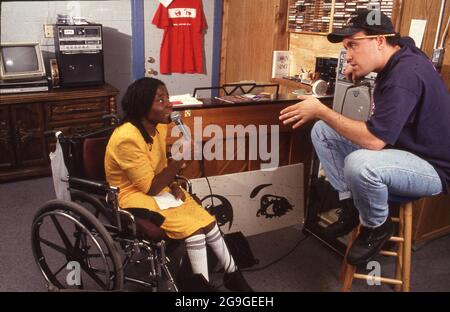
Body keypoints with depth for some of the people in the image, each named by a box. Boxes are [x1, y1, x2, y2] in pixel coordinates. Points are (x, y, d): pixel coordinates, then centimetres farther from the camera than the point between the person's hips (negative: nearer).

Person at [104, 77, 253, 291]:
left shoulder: (158, 126, -1)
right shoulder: (127, 138, -27)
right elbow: (150, 188, -24)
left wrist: (173, 185, -6)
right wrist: (179, 159, -28)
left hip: (161, 190, 8)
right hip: (135, 197, -7)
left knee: (208, 221, -5)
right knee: (192, 228, -20)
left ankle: (232, 274, 11)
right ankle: (203, 284, -2)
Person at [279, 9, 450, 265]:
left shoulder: (406, 74, -28)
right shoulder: (398, 55, 1)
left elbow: (374, 140, -33)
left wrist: (321, 110, -24)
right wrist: (358, 73, 0)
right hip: (400, 147, 9)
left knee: (359, 164, -39)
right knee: (322, 131, 0)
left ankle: (377, 226, -7)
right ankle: (351, 204, 5)